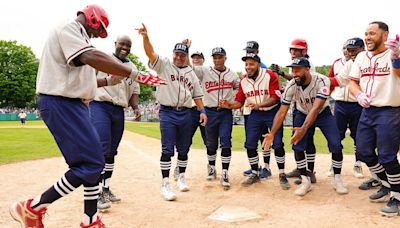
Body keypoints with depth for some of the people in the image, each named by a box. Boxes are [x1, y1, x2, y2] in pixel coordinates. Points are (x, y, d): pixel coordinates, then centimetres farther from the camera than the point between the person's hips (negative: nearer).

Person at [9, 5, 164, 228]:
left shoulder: (78, 38, 22)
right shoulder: (68, 28, -9)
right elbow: (93, 57, -28)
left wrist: (107, 80, 16)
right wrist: (136, 74, -30)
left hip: (75, 105, 11)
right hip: (61, 104, -11)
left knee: (93, 161, 12)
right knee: (91, 163, -12)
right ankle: (33, 208, -1)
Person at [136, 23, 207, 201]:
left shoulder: (191, 73, 15)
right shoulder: (164, 65, 4)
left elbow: (196, 94, 16)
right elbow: (151, 53, -13)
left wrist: (202, 111, 4)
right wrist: (145, 37, -29)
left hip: (185, 114, 4)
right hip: (167, 113, -4)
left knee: (183, 149, 12)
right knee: (167, 149, -7)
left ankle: (181, 178, 28)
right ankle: (165, 184, -2)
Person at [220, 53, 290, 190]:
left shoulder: (270, 76, -13)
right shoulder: (243, 81, 1)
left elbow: (275, 98, -19)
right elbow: (239, 101, 4)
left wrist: (259, 104, -33)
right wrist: (230, 105, -17)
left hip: (272, 112, -4)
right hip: (254, 114, 4)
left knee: (277, 144, -6)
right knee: (250, 145, 3)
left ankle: (282, 175, 10)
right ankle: (254, 174, 21)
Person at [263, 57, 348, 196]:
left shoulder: (322, 81, -32)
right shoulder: (291, 86, -24)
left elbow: (316, 108, -41)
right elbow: (282, 111, -22)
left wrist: (304, 129, -54)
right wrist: (272, 134, -30)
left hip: (323, 113, -2)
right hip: (303, 115, 2)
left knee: (336, 145, -12)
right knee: (297, 146, -10)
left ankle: (337, 179, 10)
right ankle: (305, 181, 6)